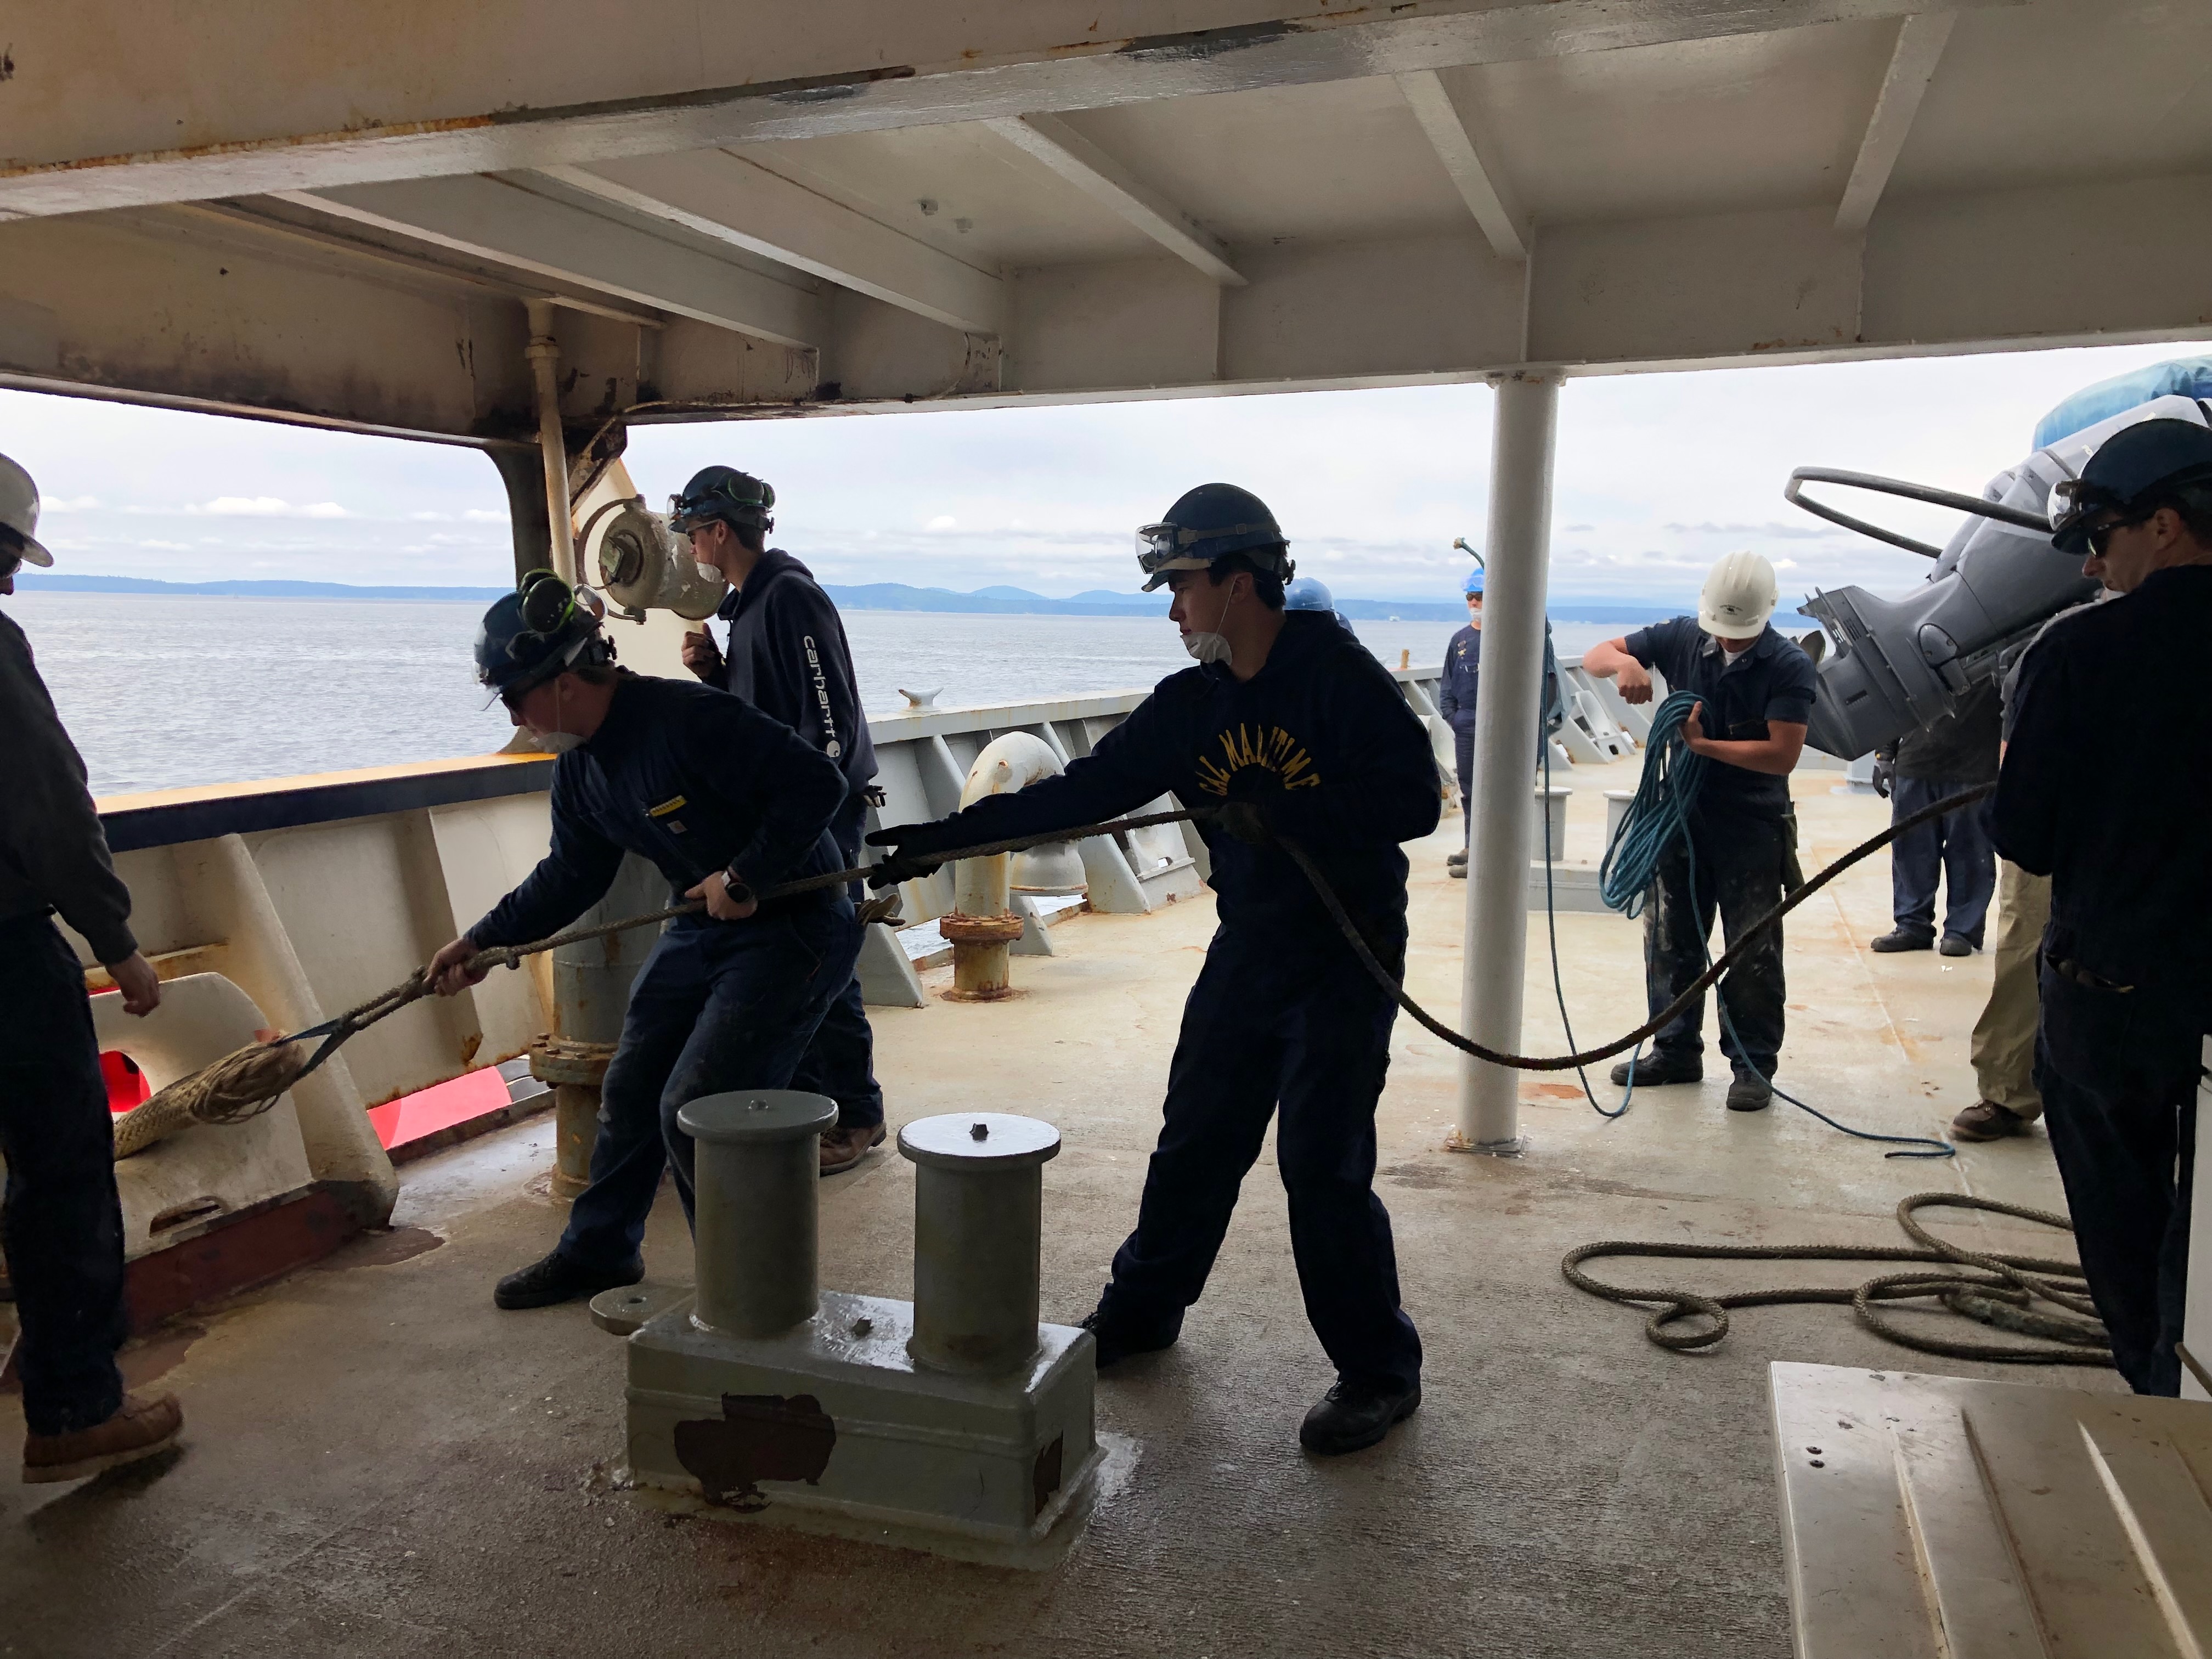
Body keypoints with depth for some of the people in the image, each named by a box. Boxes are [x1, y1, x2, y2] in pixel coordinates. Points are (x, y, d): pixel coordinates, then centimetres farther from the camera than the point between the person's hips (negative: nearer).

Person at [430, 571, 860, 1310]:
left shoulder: (688, 718, -26)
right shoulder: (580, 766, 4)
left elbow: (817, 781, -28)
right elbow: (571, 875, 17)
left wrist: (743, 877, -25)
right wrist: (483, 941, 13)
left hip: (794, 928, -9)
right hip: (703, 929, 9)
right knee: (630, 1090, 14)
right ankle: (598, 1251, 35)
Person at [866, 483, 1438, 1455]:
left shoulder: (1339, 675, -14)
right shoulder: (1191, 703, 5)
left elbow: (1414, 801, -19)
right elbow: (1078, 794, 5)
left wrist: (1285, 812, -27)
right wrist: (944, 837, 1)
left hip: (1346, 955, -6)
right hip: (1247, 947, 6)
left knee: (1323, 1165, -6)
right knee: (1194, 1139, 14)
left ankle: (1379, 1372, 13)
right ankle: (1140, 1311, 34)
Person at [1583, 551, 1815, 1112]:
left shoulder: (1790, 666, -12)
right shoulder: (1681, 638, -2)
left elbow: (1783, 754, -19)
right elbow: (1595, 655, 1)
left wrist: (1704, 745, -23)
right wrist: (1624, 662, -21)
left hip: (1753, 828, -4)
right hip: (1682, 817, 4)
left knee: (1752, 954, 1)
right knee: (1670, 941, 11)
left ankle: (1754, 1066, 12)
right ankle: (1677, 1050, 25)